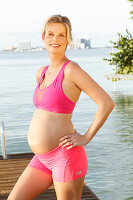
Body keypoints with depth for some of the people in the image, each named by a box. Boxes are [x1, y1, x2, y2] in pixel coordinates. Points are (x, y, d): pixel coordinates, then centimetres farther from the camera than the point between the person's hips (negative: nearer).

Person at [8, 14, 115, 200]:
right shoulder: (41, 73, 11)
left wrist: (86, 138, -15)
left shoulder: (72, 69, -12)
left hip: (65, 156, -8)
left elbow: (107, 102, -16)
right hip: (43, 158, 8)